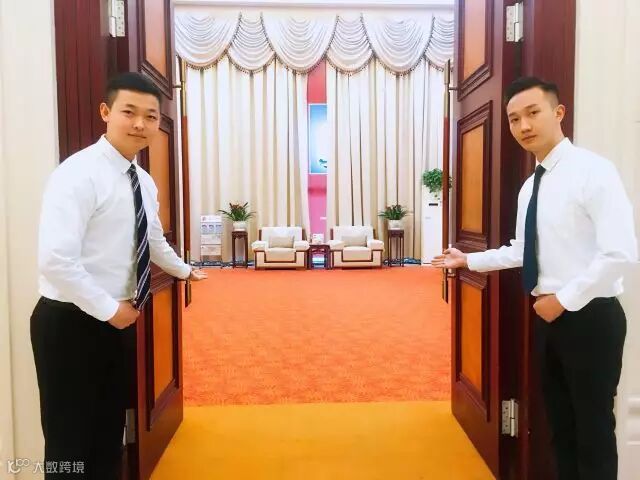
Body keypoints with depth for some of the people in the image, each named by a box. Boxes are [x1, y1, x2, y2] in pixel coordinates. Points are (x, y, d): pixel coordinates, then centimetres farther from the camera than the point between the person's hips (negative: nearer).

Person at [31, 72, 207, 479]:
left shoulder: (145, 183, 7)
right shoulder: (79, 173, -19)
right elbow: (56, 261, -27)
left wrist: (184, 270, 37)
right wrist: (110, 309, -19)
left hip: (114, 322, 8)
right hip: (69, 323, -7)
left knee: (110, 431, 18)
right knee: (71, 441, 6)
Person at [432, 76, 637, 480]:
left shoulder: (593, 170, -16)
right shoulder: (530, 186, 10)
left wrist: (564, 299, -19)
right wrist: (469, 260, 16)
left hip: (590, 317, -8)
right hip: (550, 316, 8)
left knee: (594, 429, 6)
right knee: (561, 423, 21)